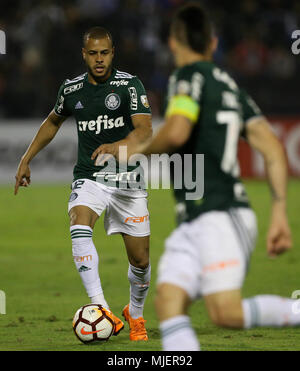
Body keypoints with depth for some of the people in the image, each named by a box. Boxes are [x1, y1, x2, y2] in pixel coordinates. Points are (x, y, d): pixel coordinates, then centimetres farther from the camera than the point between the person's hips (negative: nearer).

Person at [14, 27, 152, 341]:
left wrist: (116, 146, -38)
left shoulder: (129, 85, -8)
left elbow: (145, 130, -19)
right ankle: (100, 308, -39)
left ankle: (135, 315, 33)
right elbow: (53, 121, 23)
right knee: (79, 226, -31)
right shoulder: (71, 89, 3)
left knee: (140, 260, 2)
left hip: (127, 180, -1)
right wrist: (26, 159, 21)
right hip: (88, 179, 1)